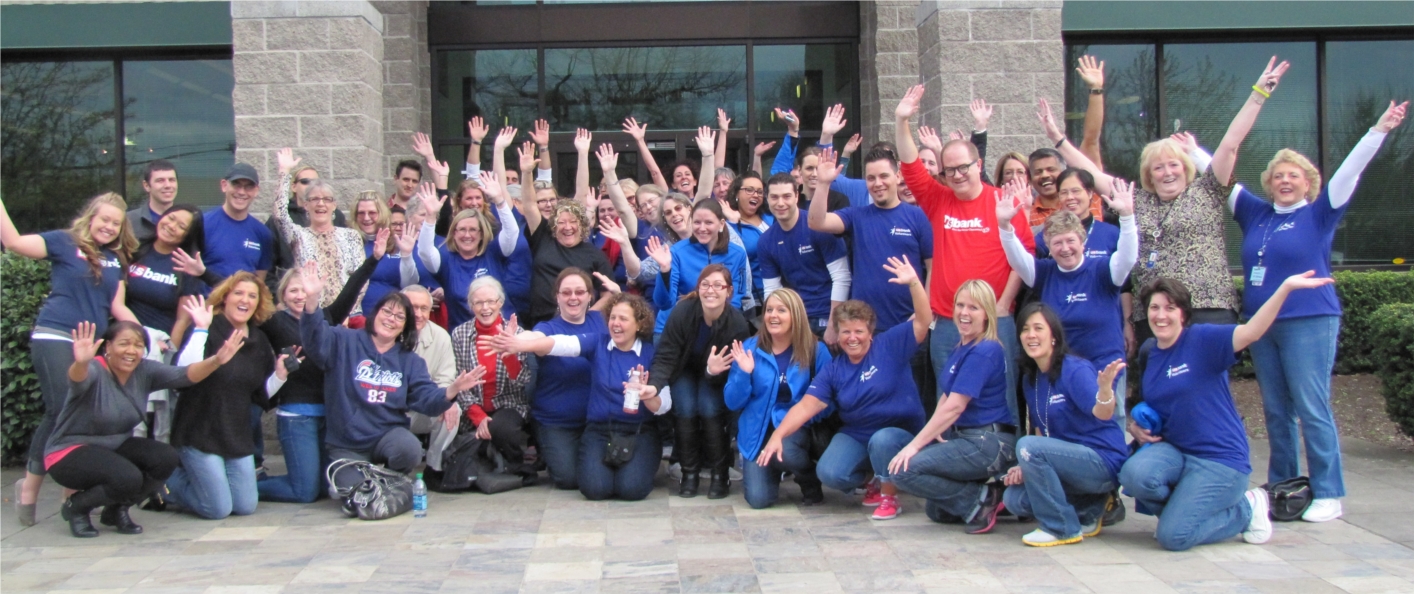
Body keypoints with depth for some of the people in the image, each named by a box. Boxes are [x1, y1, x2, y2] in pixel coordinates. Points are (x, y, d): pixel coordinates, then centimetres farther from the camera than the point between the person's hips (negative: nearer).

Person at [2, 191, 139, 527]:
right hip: (55, 338, -5)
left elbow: (118, 307, 15)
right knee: (62, 412, -12)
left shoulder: (118, 258, 16)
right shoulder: (65, 242, 1)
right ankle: (29, 488, 2)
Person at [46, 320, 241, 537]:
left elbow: (183, 375, -18)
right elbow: (78, 380, -46)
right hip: (70, 452, -7)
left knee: (166, 458, -18)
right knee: (128, 478, -31)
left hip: (115, 447, 7)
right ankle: (76, 506, 1)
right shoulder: (94, 371, -23)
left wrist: (216, 361, -36)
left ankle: (116, 509, 7)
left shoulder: (144, 371, -6)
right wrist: (81, 363, -70)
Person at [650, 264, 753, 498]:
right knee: (686, 409, -25)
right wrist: (654, 385, -44)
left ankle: (720, 475, -9)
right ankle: (689, 473, -7)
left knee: (710, 409, -26)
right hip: (685, 372, 0)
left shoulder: (738, 324, -27)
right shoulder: (681, 312, -28)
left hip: (716, 377, 0)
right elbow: (665, 357, -26)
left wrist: (715, 372, -44)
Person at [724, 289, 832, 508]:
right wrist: (744, 373, -21)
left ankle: (811, 480, -1)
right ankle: (773, 472, 24)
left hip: (796, 427, -2)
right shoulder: (748, 348, -4)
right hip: (758, 430, 2)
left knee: (782, 450, -36)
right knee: (758, 499, -12)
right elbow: (732, 403, -3)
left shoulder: (816, 350, -7)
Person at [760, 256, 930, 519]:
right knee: (829, 474, -22)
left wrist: (913, 283, -35)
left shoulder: (890, 345, -7)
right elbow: (806, 406, -7)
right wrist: (777, 436, -20)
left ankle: (889, 495, -8)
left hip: (900, 432, -3)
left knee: (882, 440, -37)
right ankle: (871, 481, 12)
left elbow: (923, 321, -18)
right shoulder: (833, 370, 1)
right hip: (855, 436, 3)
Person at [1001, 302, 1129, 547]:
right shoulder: (1030, 379, 7)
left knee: (1027, 445, -28)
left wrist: (1105, 387, -54)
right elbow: (1040, 430, 12)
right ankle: (1090, 507, 12)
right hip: (1070, 460, 8)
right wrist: (1028, 466, -4)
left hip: (1103, 461, -8)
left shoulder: (1075, 370, -17)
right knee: (1014, 499, -9)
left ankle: (1063, 529, -12)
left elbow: (1103, 414, -32)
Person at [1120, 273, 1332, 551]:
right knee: (1134, 474, -29)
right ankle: (1184, 509, 5)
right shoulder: (1149, 354, 9)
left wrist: (1286, 287, -42)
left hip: (1220, 459, -5)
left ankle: (1246, 509, 10)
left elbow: (1249, 332, -29)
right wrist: (1135, 425, 3)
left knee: (1173, 536, -17)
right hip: (1174, 450, 5)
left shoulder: (1202, 339, -10)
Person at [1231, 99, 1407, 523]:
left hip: (1309, 323, -5)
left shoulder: (1320, 214, 1)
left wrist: (1380, 130, -13)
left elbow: (1349, 171, -7)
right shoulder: (1255, 214, 12)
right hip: (1262, 325, 5)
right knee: (1276, 412, 11)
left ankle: (1328, 495, -2)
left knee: (1312, 410, -7)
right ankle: (1281, 488, 20)